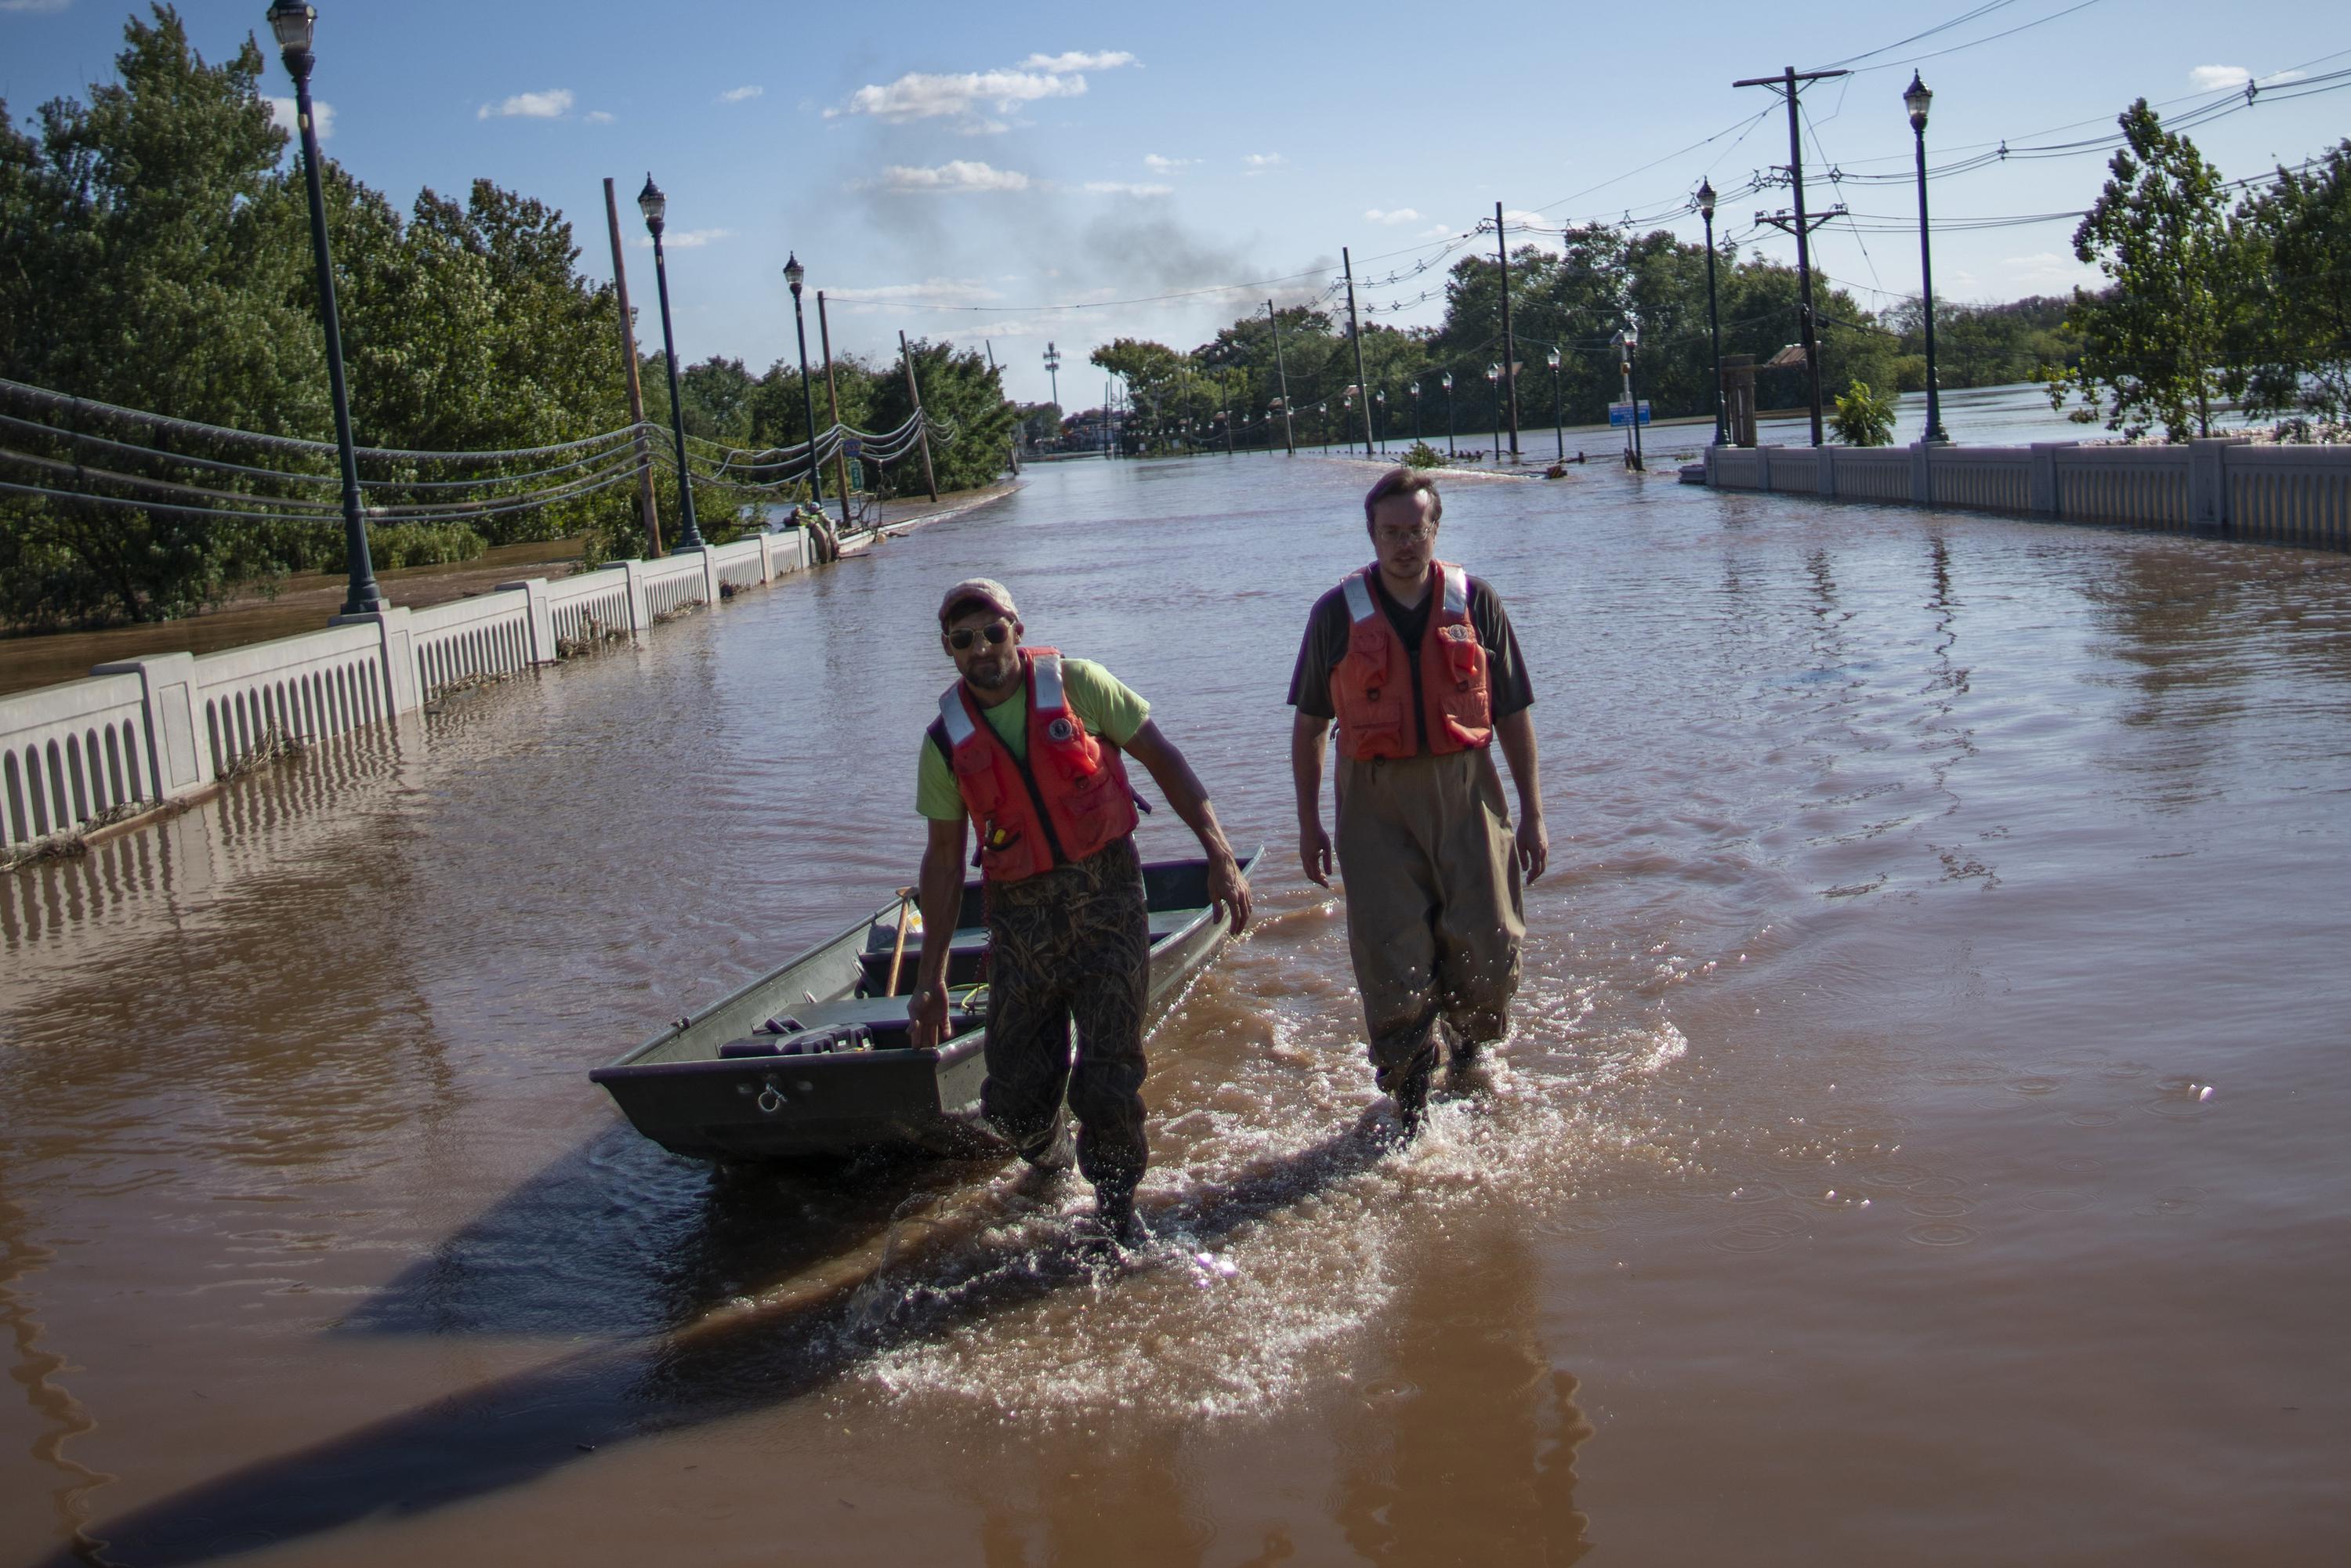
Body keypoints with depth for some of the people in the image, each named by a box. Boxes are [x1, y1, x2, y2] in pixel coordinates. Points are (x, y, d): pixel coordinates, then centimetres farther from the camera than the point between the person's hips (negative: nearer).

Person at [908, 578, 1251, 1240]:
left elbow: (1162, 759, 0)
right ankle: (1050, 1161, 36)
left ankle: (1116, 1206, 17)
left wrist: (1219, 855, -8)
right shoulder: (947, 738, 3)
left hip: (1107, 896, -2)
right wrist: (931, 978, 8)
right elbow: (944, 857, 9)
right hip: (1020, 916, 2)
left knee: (1109, 1078, -6)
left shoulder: (1076, 684, -4)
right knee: (1019, 1090, 2)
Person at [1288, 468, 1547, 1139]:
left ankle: (1467, 1051, 29)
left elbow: (1513, 714, 9)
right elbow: (1309, 723, 9)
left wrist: (1532, 814, 6)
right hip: (1375, 804, -1)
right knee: (1391, 959, -3)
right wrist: (1308, 822, 6)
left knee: (1488, 948, -2)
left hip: (1465, 791, 1)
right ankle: (1410, 1103, 11)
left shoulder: (1475, 604, 5)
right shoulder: (1338, 613, 3)